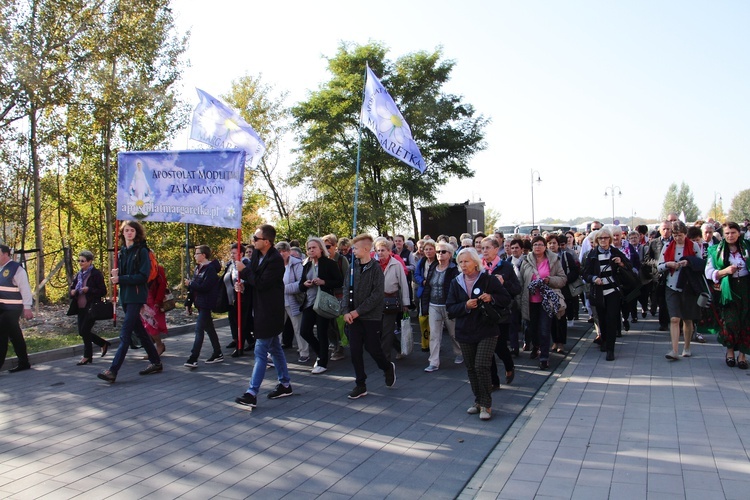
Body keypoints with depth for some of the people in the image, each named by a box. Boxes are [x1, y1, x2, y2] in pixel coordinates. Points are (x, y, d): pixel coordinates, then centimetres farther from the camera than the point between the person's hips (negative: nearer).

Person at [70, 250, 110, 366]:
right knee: (82, 332, 8)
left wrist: (89, 290, -23)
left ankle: (87, 356, 7)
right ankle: (103, 344, 27)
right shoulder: (79, 275, 14)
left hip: (92, 308, -8)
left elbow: (103, 291, -11)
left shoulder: (96, 274, -9)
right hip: (81, 308, 8)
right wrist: (72, 292, 0)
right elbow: (72, 288, 24)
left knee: (84, 331, -8)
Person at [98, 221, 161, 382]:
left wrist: (121, 279, -17)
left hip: (136, 296, -8)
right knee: (139, 331, 14)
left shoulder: (142, 251, -7)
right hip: (125, 296, 8)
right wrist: (116, 275, -7)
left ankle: (113, 371, -12)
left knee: (125, 334, -11)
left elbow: (143, 276, -14)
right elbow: (120, 275, 16)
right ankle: (156, 363, 25)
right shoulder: (121, 252, 13)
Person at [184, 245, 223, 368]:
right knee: (209, 328, 14)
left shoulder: (211, 269, -16)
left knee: (199, 329, -11)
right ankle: (218, 354, 23)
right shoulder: (198, 268, 12)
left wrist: (190, 283, -14)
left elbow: (205, 287, -22)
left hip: (206, 304, -9)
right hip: (200, 303, 9)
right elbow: (196, 285, 13)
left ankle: (193, 359, -11)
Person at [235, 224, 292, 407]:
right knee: (274, 348, 17)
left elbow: (261, 283, -23)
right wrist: (244, 276, -9)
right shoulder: (257, 254, 6)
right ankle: (285, 384, 29)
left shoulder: (276, 260, -20)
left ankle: (252, 394, -3)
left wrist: (244, 270, -15)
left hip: (270, 312, -9)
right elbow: (254, 275, 12)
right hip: (261, 309, 9)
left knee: (261, 352, -6)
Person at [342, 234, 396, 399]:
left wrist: (358, 311, -15)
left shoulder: (375, 268, -11)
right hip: (354, 316, 5)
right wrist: (346, 311, -6)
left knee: (371, 347, 2)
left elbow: (376, 295, -15)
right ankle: (360, 385, 15)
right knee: (355, 349, 4)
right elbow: (347, 289, 6)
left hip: (371, 316, -5)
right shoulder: (353, 266, 4)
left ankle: (388, 368, 32)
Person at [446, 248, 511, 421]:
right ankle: (478, 401, 26)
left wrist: (491, 298, -18)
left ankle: (486, 405, 1)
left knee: (481, 366, -13)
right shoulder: (456, 283, 5)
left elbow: (506, 299, 0)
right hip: (465, 333, 4)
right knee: (471, 368, 10)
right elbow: (450, 309, 1)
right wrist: (465, 306, -16)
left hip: (487, 330, -4)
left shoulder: (488, 280, -4)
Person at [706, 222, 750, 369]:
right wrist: (725, 271, -14)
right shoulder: (717, 251, 5)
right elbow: (709, 273, 2)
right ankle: (730, 351, 12)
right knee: (730, 321, -10)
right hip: (728, 289, -1)